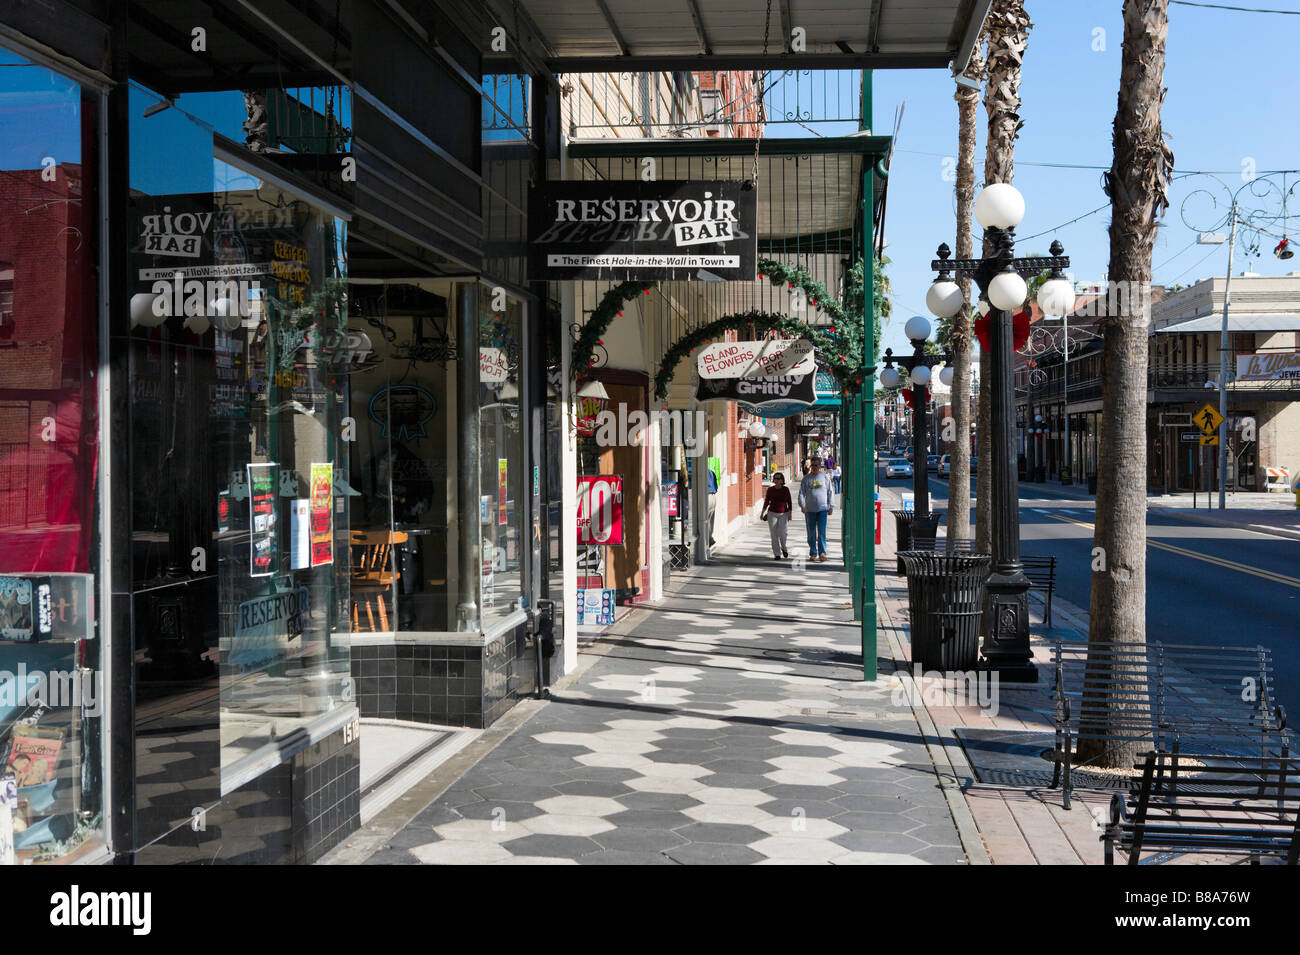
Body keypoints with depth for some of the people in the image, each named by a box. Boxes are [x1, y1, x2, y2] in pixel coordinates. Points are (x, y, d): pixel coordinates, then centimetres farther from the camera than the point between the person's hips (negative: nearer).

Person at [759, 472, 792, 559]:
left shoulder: (786, 489, -2)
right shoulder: (770, 490, 0)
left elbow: (789, 503, 2)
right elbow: (766, 502, 7)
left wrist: (789, 514, -3)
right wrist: (762, 513, 1)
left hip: (783, 514, -1)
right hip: (772, 514, 1)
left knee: (782, 533, -15)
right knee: (774, 535, -1)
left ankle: (784, 548, 14)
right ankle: (777, 554, 6)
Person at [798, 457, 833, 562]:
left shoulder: (825, 477, 6)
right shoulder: (806, 478, 7)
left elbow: (829, 492, 8)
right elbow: (801, 493, 5)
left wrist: (831, 506, 4)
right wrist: (802, 505, -8)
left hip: (822, 509, -2)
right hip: (809, 509, 2)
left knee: (822, 532, -7)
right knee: (811, 533, 6)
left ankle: (822, 553, -6)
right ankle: (813, 553, 15)